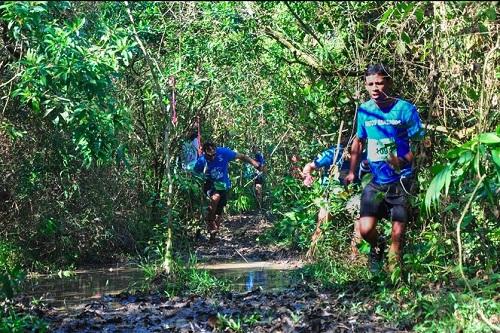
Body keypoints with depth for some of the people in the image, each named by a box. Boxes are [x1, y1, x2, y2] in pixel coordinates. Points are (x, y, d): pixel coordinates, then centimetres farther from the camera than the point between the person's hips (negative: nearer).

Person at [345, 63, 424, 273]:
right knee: (365, 229, -11)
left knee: (398, 234, 0)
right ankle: (376, 248, 23)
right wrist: (352, 172, 12)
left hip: (400, 181, -2)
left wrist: (403, 161, -23)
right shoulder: (364, 110, 2)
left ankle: (393, 268, 22)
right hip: (375, 181, 2)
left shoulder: (405, 109, -9)